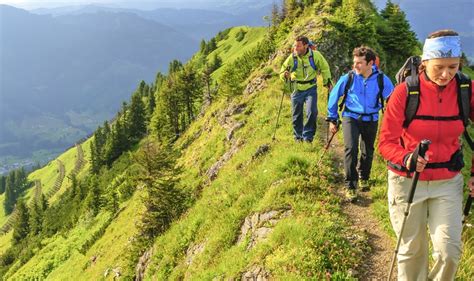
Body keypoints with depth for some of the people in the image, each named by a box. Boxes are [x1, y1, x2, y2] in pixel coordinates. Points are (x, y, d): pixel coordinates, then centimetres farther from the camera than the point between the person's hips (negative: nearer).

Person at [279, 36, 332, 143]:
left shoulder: (315, 55, -11)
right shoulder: (292, 58, -10)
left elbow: (324, 68, 7)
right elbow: (282, 73, -2)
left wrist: (327, 81, 6)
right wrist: (285, 75, -24)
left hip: (311, 89, -1)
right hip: (297, 89, 1)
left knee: (312, 112, -15)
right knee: (297, 115, 9)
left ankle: (308, 136, 1)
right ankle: (298, 137, 27)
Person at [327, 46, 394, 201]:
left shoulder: (381, 79, -11)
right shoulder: (348, 77, -12)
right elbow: (334, 96, 1)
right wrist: (332, 119, 4)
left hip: (371, 119, 2)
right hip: (351, 117, -2)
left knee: (368, 152, 16)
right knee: (351, 149, -19)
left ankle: (363, 178, 43)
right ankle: (350, 186, -7)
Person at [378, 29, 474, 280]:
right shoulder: (405, 92, -15)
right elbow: (386, 142, -13)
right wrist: (407, 159, -32)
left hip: (448, 182, 2)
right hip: (408, 180, -1)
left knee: (449, 250, -4)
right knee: (412, 250, 12)